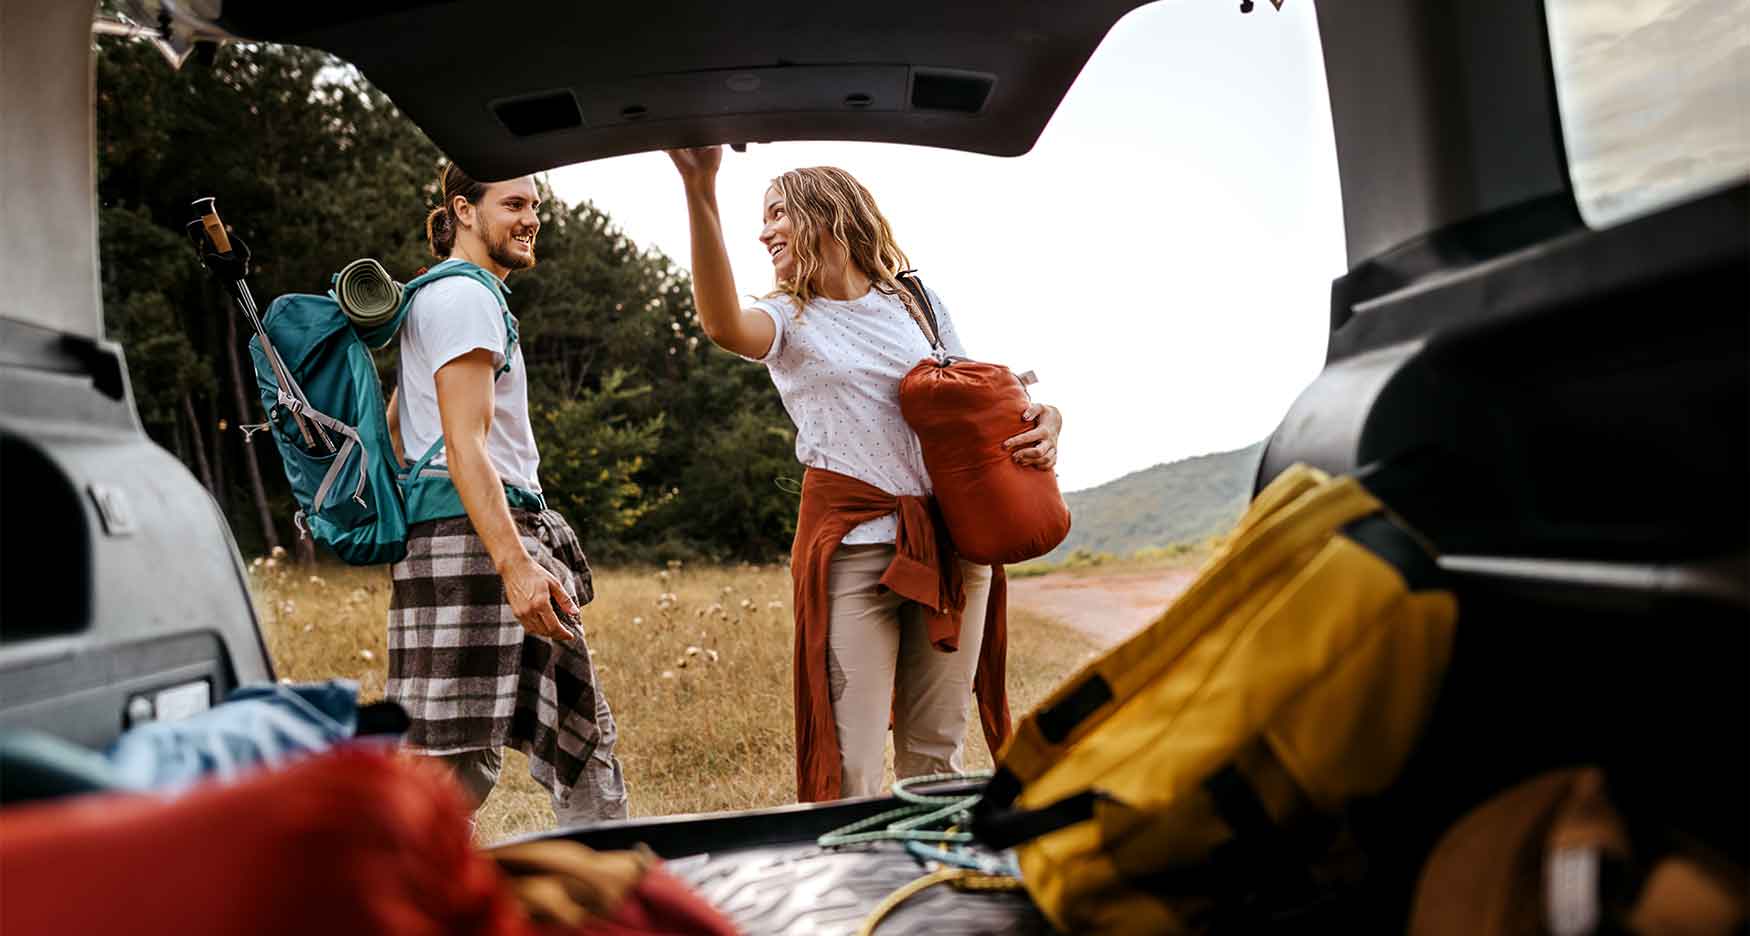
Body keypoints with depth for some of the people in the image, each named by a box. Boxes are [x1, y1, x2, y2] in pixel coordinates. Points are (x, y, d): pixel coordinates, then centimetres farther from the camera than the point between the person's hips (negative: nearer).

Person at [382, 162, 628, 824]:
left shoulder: (441, 293, 24)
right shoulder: (467, 296, -8)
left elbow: (393, 427, 26)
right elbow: (465, 446, -19)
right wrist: (516, 566, -25)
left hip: (514, 532, 11)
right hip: (473, 536, -11)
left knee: (585, 732, 12)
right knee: (458, 758, -10)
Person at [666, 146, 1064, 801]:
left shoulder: (916, 302, 14)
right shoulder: (788, 320, 7)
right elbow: (724, 325, -18)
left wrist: (1044, 419, -2)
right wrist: (700, 195, -28)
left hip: (954, 543, 3)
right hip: (849, 545, -2)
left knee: (935, 755, 10)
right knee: (848, 767, -7)